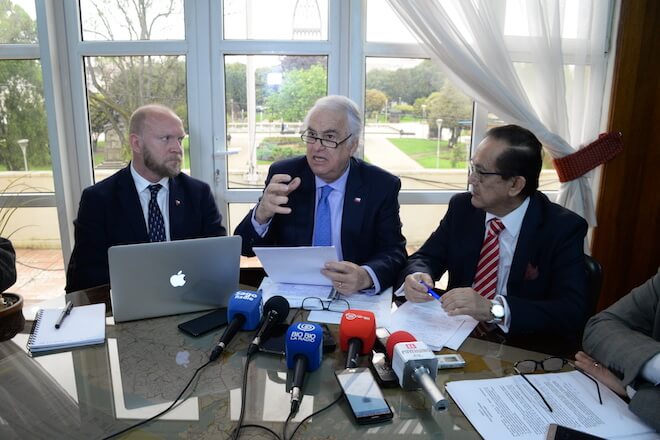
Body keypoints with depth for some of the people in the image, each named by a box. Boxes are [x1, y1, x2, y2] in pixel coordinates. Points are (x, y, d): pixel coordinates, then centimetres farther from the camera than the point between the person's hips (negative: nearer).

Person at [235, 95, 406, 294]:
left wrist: (366, 276, -29)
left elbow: (394, 253, -7)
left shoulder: (381, 186, -5)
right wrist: (262, 214, -27)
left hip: (353, 298, 0)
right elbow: (247, 247, -4)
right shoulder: (283, 174, -4)